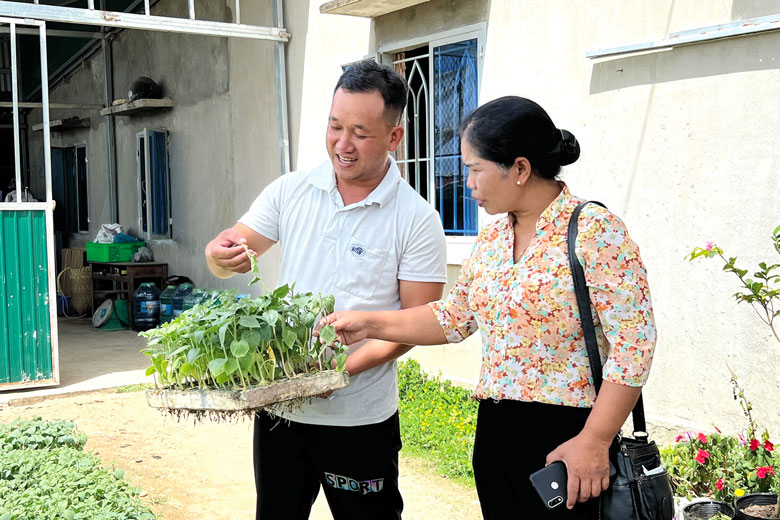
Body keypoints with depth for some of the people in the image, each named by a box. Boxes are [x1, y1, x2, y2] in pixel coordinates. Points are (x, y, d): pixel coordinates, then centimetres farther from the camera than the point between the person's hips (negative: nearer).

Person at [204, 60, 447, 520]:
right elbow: (233, 252, 4)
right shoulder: (290, 192, 1)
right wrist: (220, 255, -21)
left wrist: (341, 369, -21)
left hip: (359, 417, -3)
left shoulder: (417, 220, -9)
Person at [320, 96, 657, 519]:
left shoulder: (594, 230, -13)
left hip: (563, 435, -7)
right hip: (493, 432, 7)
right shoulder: (491, 237, 10)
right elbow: (454, 317, 18)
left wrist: (594, 442, -19)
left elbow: (633, 342, -17)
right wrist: (370, 325, 11)